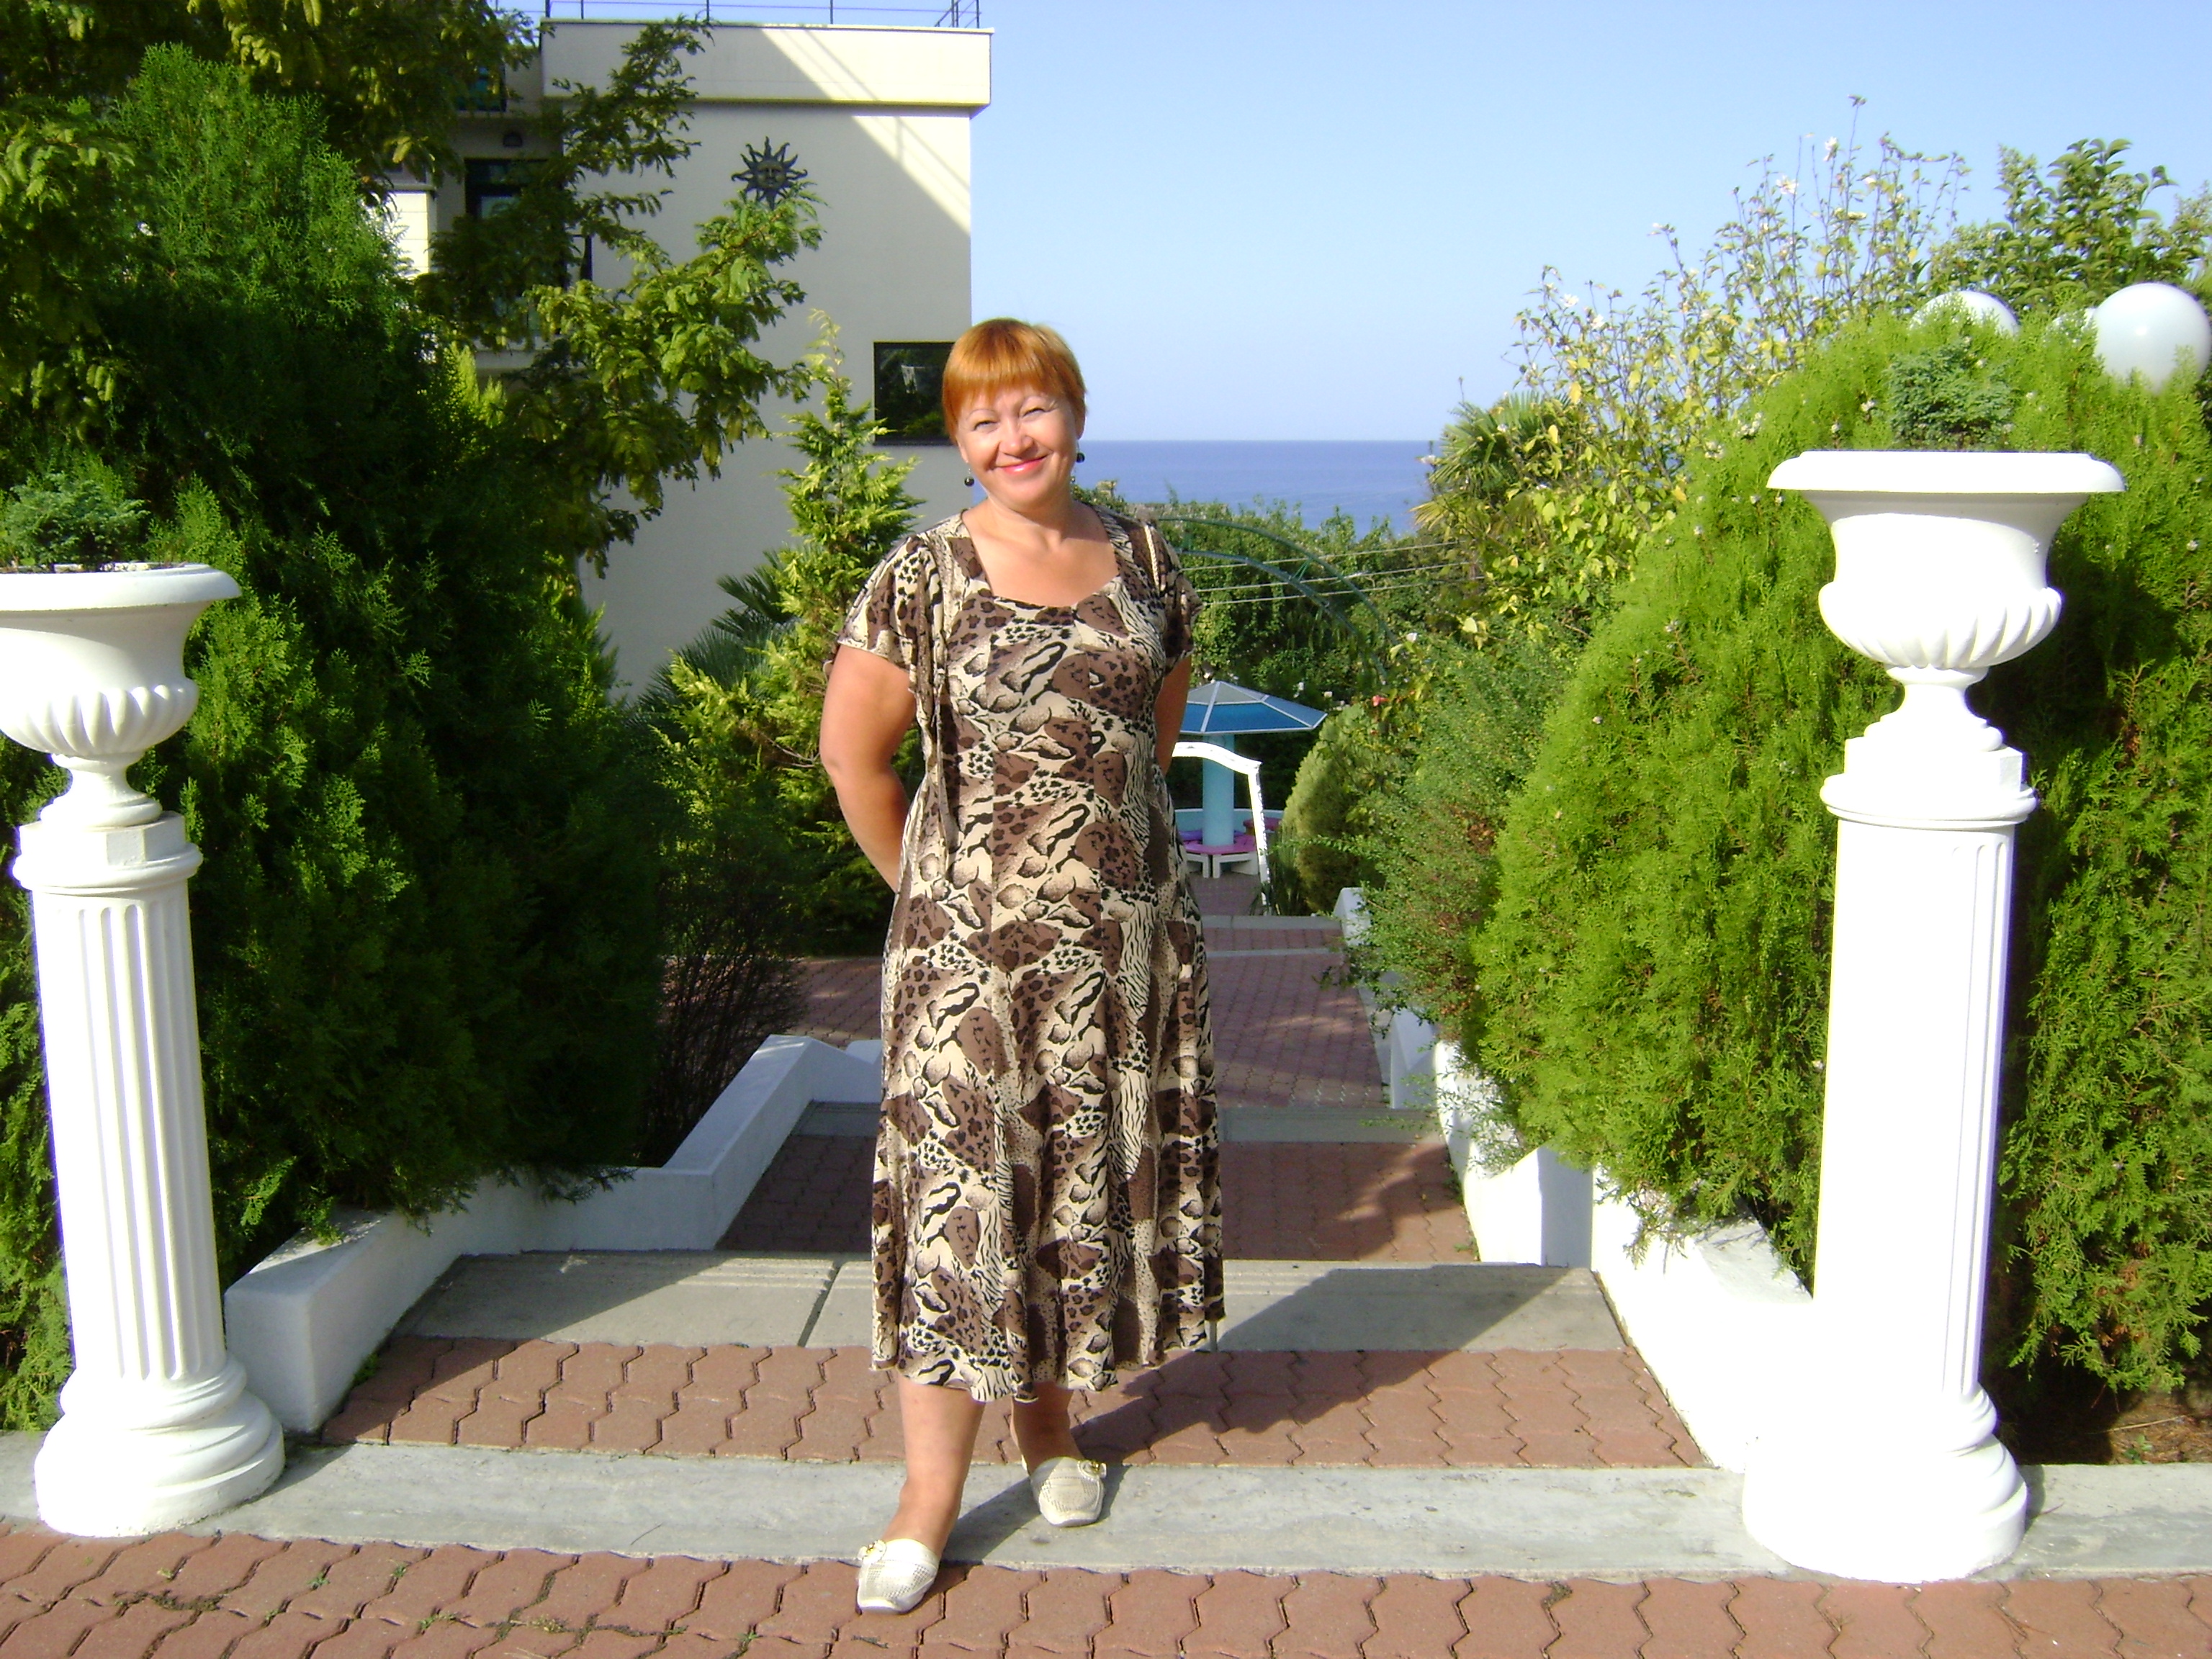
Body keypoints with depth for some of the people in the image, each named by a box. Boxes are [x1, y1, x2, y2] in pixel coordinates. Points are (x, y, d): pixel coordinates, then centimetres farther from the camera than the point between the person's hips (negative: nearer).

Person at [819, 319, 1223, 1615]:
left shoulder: (1144, 559, 5)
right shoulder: (924, 576, -6)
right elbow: (853, 751, -1)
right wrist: (926, 882, 3)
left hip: (1127, 935, 4)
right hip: (976, 939, -3)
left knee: (1094, 1171, 12)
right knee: (959, 1190, -3)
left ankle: (1050, 1420, 32)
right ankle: (931, 1500, 6)